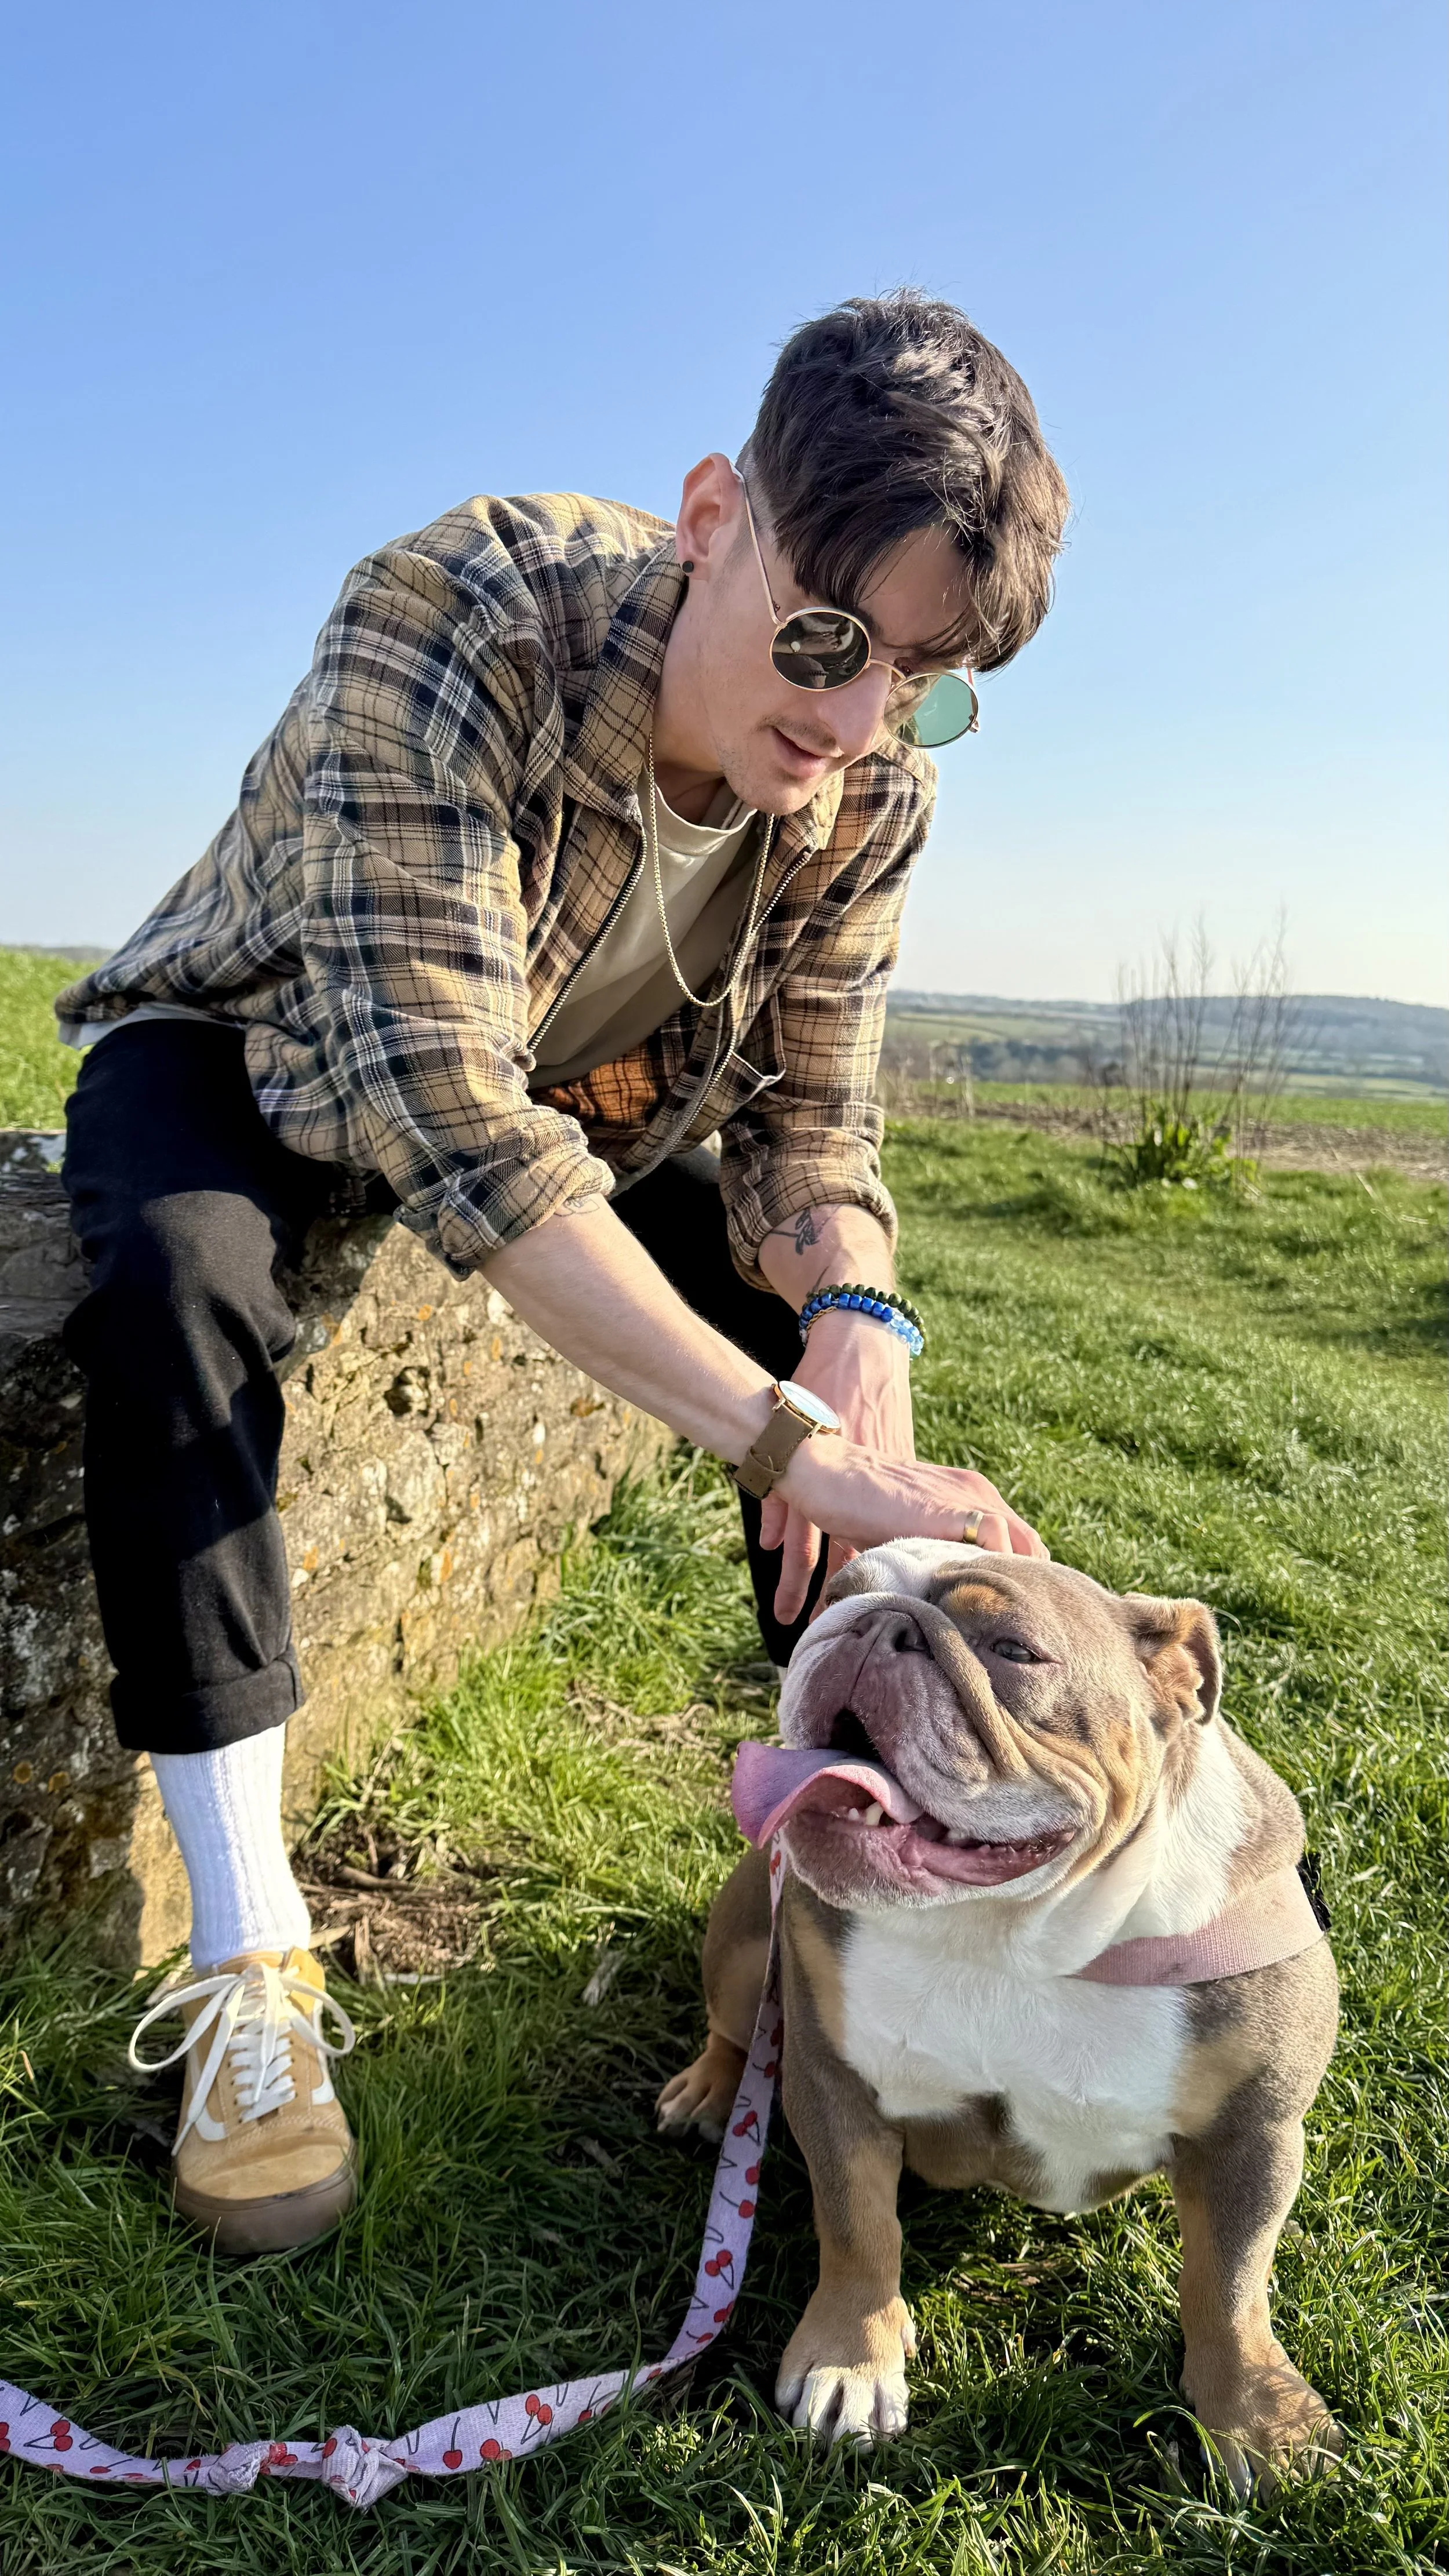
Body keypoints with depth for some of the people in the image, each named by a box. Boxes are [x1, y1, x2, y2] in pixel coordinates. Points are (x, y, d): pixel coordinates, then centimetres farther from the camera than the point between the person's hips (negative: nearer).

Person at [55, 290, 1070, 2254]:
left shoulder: (876, 783, -18)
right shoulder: (459, 617, -35)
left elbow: (810, 1127, -15)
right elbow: (444, 1112, -45)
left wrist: (854, 1326, -37)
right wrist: (789, 1432, -52)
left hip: (581, 1103, 4)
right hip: (261, 1053, -3)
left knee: (830, 1310, -13)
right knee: (174, 1266, -35)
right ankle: (248, 1961, -23)